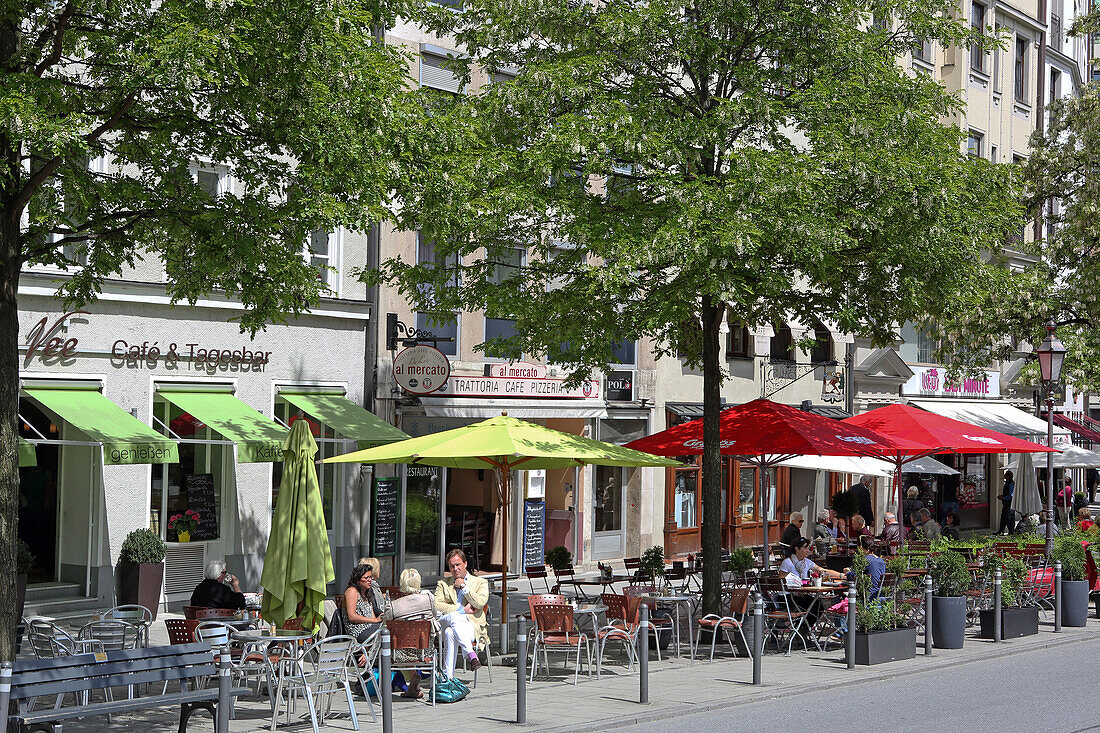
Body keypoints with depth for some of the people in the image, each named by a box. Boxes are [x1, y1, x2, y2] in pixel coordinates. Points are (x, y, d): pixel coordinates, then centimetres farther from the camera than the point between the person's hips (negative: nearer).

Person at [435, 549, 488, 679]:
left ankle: (447, 677, -40)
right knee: (454, 617, -38)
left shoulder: (480, 583, 17)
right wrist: (462, 610, -6)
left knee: (450, 633, -37)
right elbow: (436, 606, 2)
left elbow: (480, 603, -4)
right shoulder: (443, 584, 22)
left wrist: (463, 586, 1)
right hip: (446, 623, 1)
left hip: (473, 627, -1)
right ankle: (471, 653, -49)